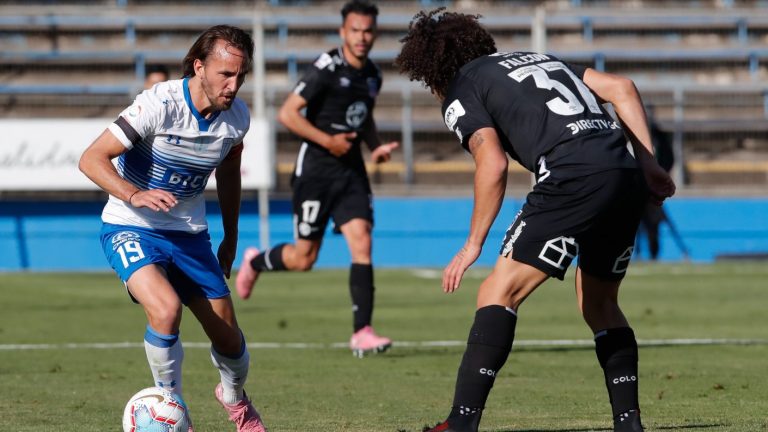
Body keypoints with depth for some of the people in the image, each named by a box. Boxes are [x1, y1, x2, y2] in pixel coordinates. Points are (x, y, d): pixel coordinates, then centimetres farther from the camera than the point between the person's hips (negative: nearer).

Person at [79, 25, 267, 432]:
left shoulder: (236, 116, -6)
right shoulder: (160, 103, -24)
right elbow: (92, 159, -24)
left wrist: (231, 239, 21)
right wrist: (134, 195, -40)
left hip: (189, 233, 5)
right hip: (130, 229, -5)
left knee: (228, 336, 6)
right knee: (166, 309, -31)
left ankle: (234, 397, 42)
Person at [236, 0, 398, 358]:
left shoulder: (372, 75, 9)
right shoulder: (326, 69, -14)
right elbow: (287, 114, -16)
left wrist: (377, 147, 9)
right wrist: (328, 141, -19)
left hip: (351, 169, 6)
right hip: (316, 169, -6)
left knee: (362, 243, -11)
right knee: (304, 258, 2)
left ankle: (362, 333, -13)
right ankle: (255, 262, 35)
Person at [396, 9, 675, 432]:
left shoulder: (459, 94, 11)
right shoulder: (535, 58, 32)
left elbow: (492, 164, -4)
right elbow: (620, 88, 22)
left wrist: (473, 245, 3)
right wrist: (648, 164, 21)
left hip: (573, 180, -7)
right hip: (628, 177, 7)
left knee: (499, 293, -2)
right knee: (600, 303, 23)